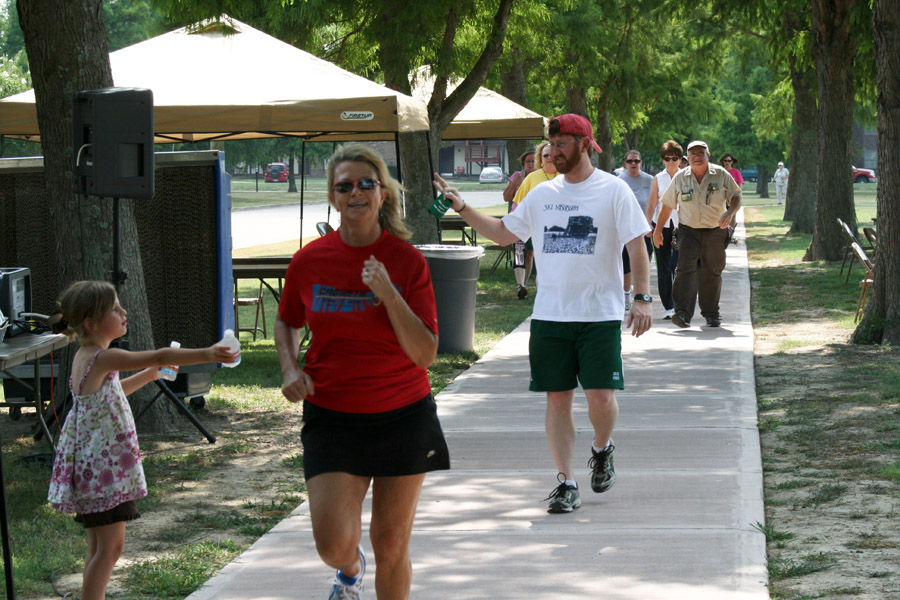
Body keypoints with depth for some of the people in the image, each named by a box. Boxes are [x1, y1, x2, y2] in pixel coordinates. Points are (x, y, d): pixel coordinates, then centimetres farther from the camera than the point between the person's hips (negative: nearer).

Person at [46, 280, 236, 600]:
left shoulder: (86, 358, 11)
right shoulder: (102, 358, -18)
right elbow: (159, 356, -26)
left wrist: (147, 375, 31)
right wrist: (207, 354, -29)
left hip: (96, 465, 10)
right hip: (101, 466, -10)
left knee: (101, 545, 15)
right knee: (109, 546, -6)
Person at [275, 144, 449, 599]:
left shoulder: (407, 260, -6)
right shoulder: (309, 261, -3)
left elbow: (426, 354, -11)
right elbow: (286, 322, 17)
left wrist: (389, 295, -22)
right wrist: (290, 368, -1)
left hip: (403, 414, 0)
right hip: (331, 416, 1)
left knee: (391, 543, 4)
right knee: (332, 542, -9)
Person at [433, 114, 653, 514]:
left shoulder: (613, 190, -2)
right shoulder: (542, 195, 10)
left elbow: (637, 246, -3)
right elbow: (504, 232, 19)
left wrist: (642, 298, -12)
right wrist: (462, 208, 8)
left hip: (600, 315, -4)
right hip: (549, 315, 4)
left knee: (600, 396, -7)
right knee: (557, 399, 2)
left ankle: (602, 450, 24)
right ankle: (565, 482, 9)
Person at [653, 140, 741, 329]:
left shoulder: (721, 175, 0)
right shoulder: (680, 178, 2)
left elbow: (736, 197, 3)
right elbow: (667, 205, 10)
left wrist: (730, 213, -18)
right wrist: (658, 230, 10)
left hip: (715, 232, 1)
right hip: (688, 232, -1)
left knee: (712, 274, 8)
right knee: (686, 269, -17)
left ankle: (711, 313, 24)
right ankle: (683, 313, -25)